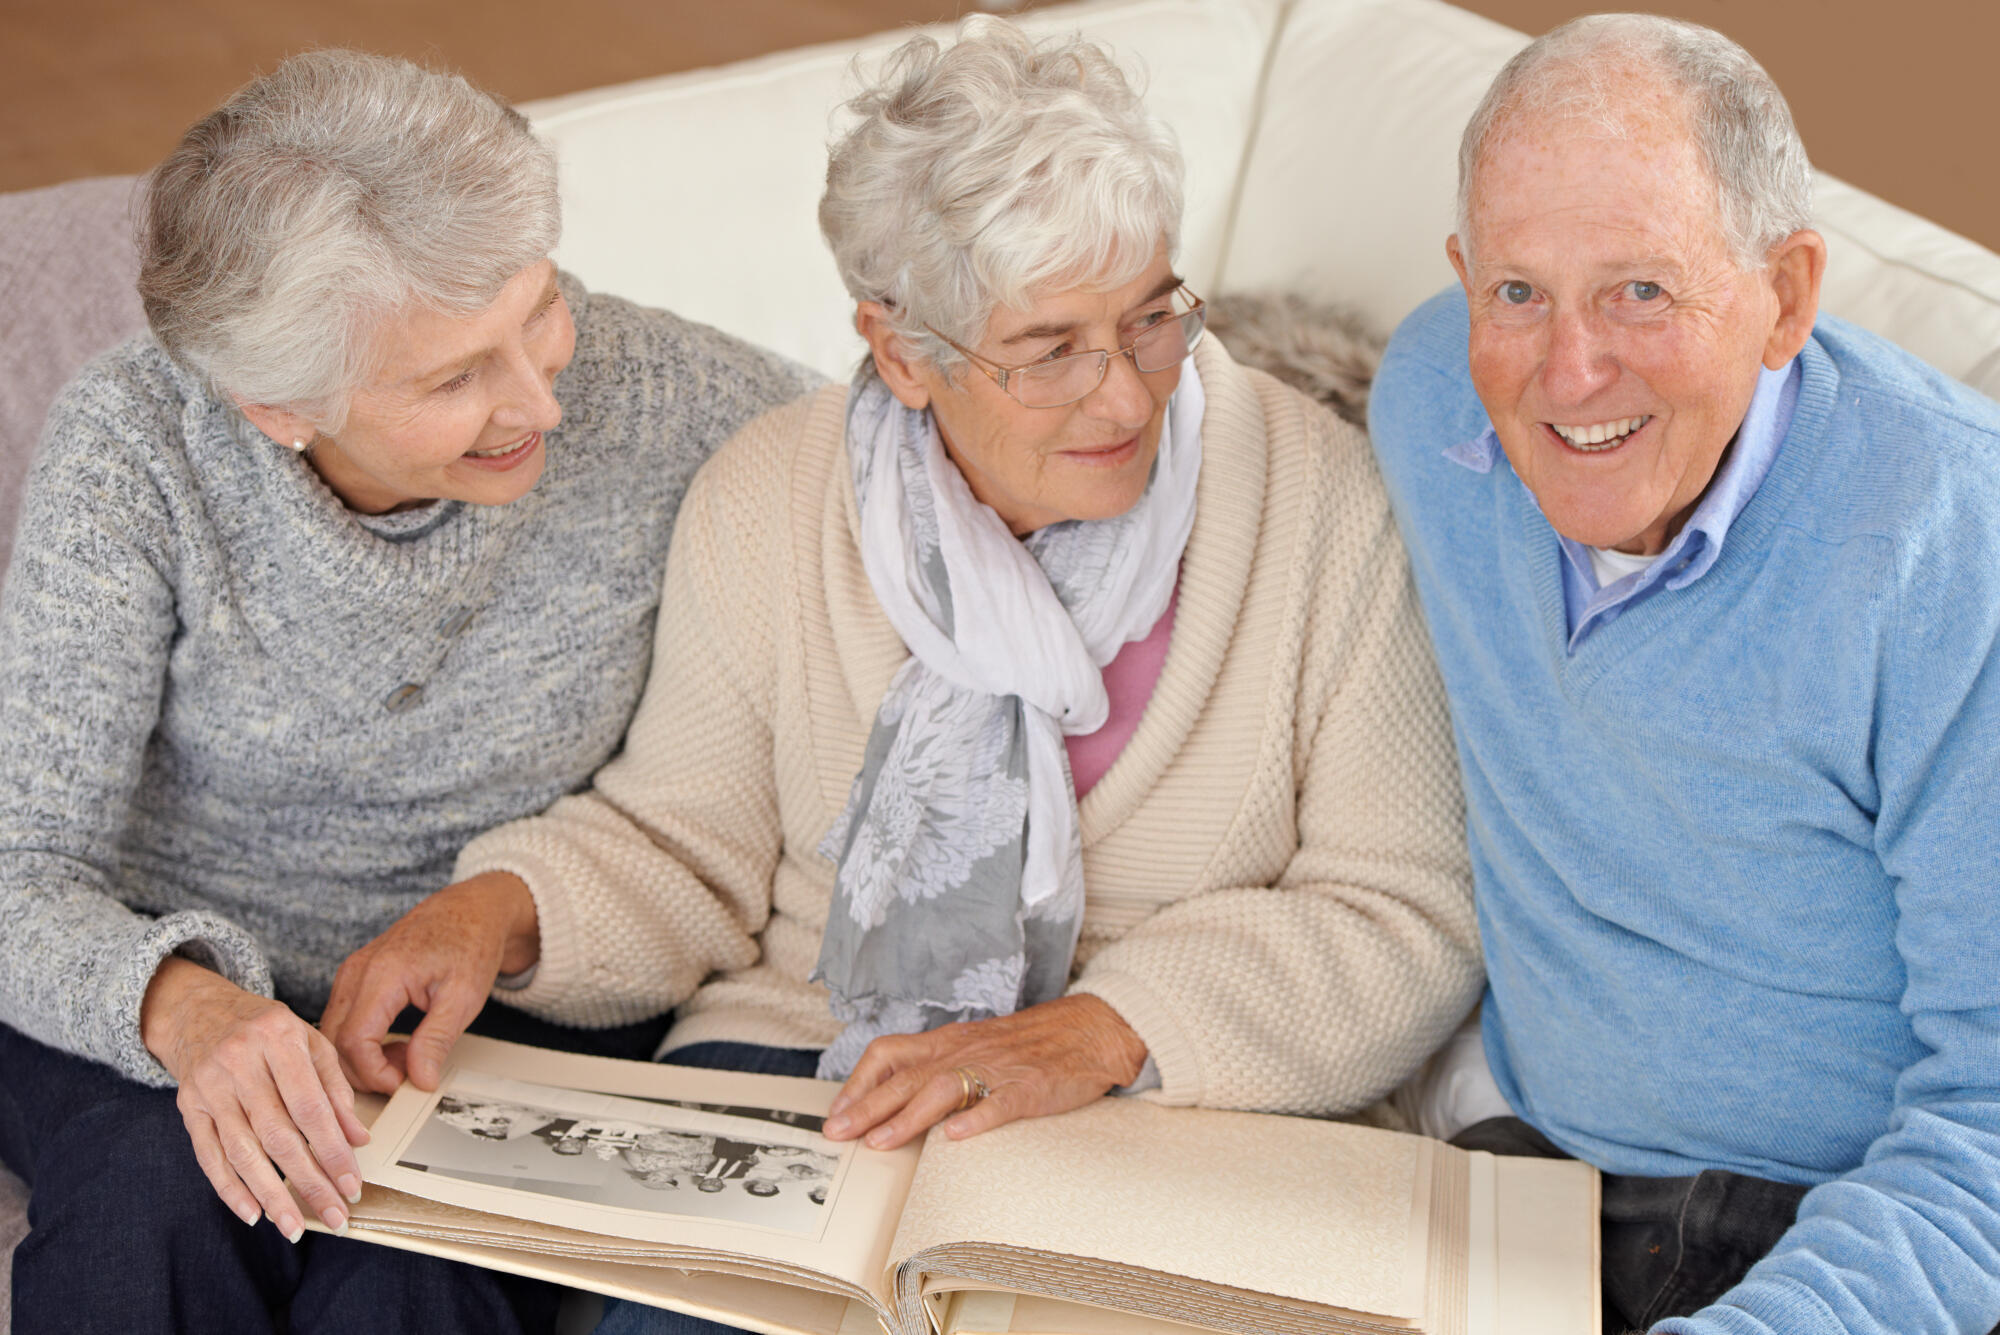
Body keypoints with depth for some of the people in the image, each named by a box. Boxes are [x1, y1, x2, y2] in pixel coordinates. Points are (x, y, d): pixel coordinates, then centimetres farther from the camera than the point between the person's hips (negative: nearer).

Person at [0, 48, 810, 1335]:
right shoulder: (136, 445, -18)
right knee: (156, 1196, -31)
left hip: (510, 1007, 0)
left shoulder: (659, 402, -16)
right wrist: (184, 1009, -40)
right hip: (156, 980, 0)